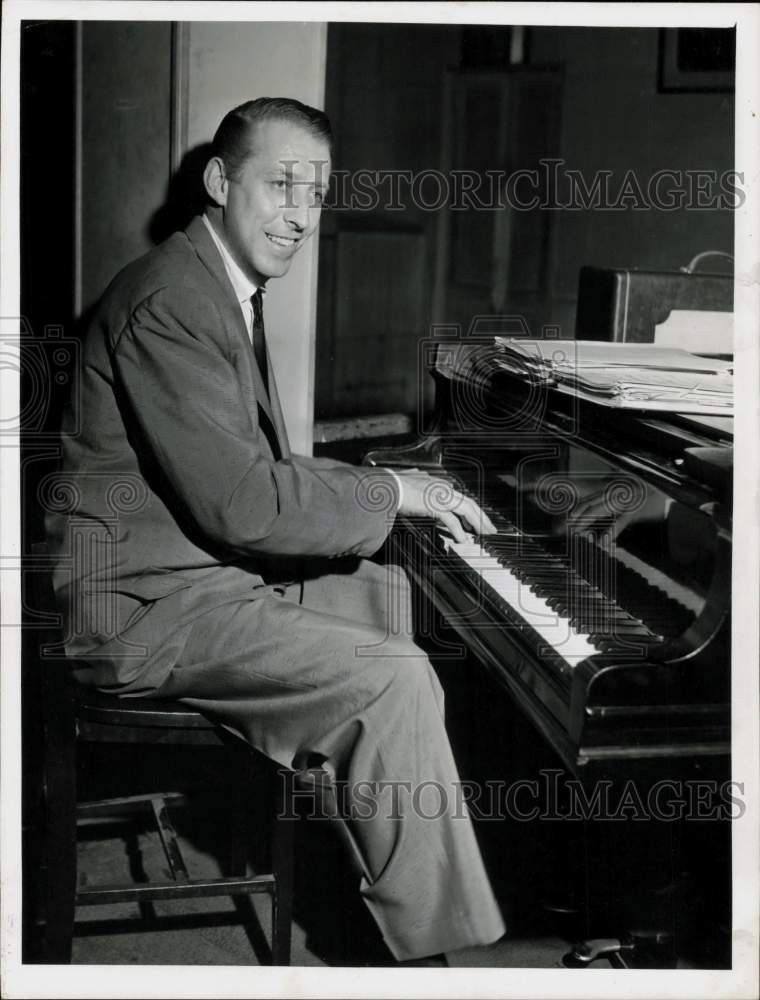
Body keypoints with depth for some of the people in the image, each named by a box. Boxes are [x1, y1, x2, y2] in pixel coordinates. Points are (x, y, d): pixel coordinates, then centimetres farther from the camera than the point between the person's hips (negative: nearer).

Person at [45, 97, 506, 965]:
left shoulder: (226, 289, 13)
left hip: (213, 564, 11)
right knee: (395, 680, -21)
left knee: (413, 602, 13)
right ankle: (439, 944, -6)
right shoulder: (172, 300, -21)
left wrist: (374, 487, 4)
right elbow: (242, 502, -27)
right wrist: (387, 493, -15)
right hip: (142, 603, -11)